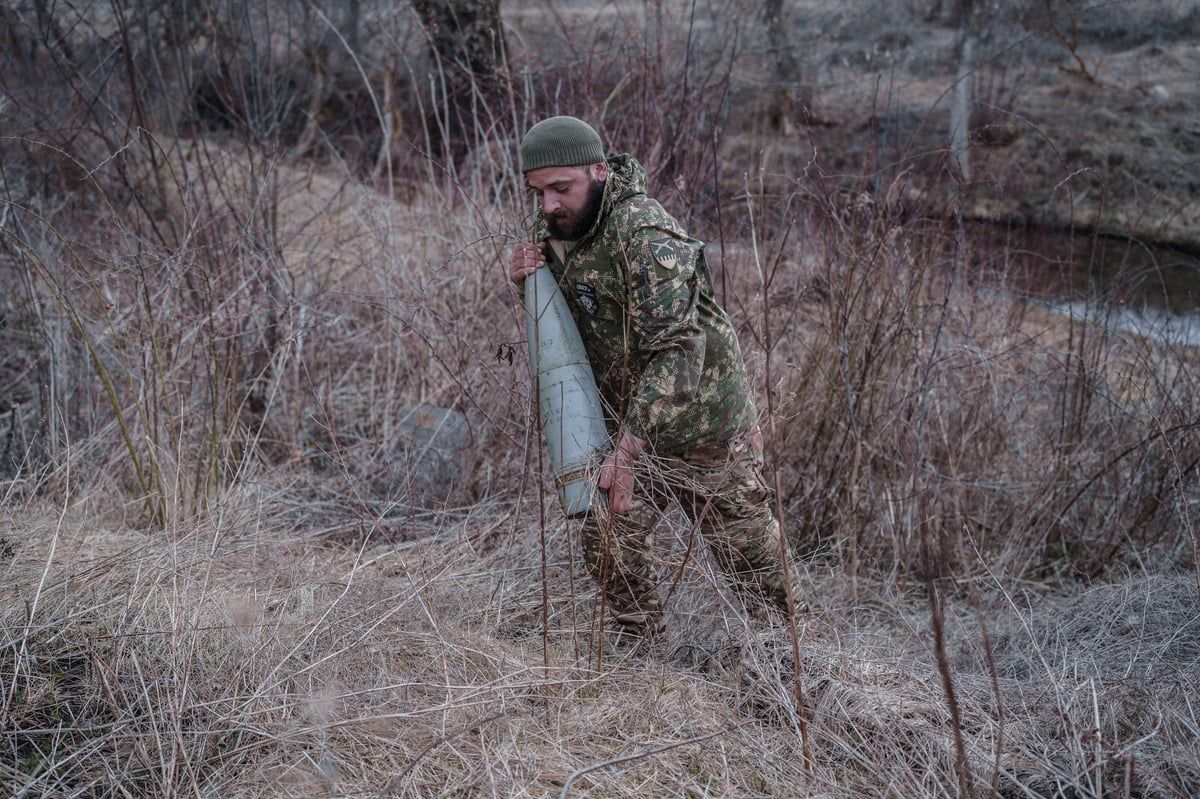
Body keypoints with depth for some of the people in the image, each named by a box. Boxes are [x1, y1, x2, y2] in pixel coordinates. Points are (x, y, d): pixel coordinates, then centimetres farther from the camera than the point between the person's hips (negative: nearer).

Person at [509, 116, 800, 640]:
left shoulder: (645, 234, -29)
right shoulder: (553, 230, -3)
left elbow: (678, 351, -35)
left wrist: (629, 450, -39)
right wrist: (529, 282, -12)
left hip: (703, 424, -6)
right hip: (629, 423, 7)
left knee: (751, 555, 9)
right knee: (606, 543, -1)